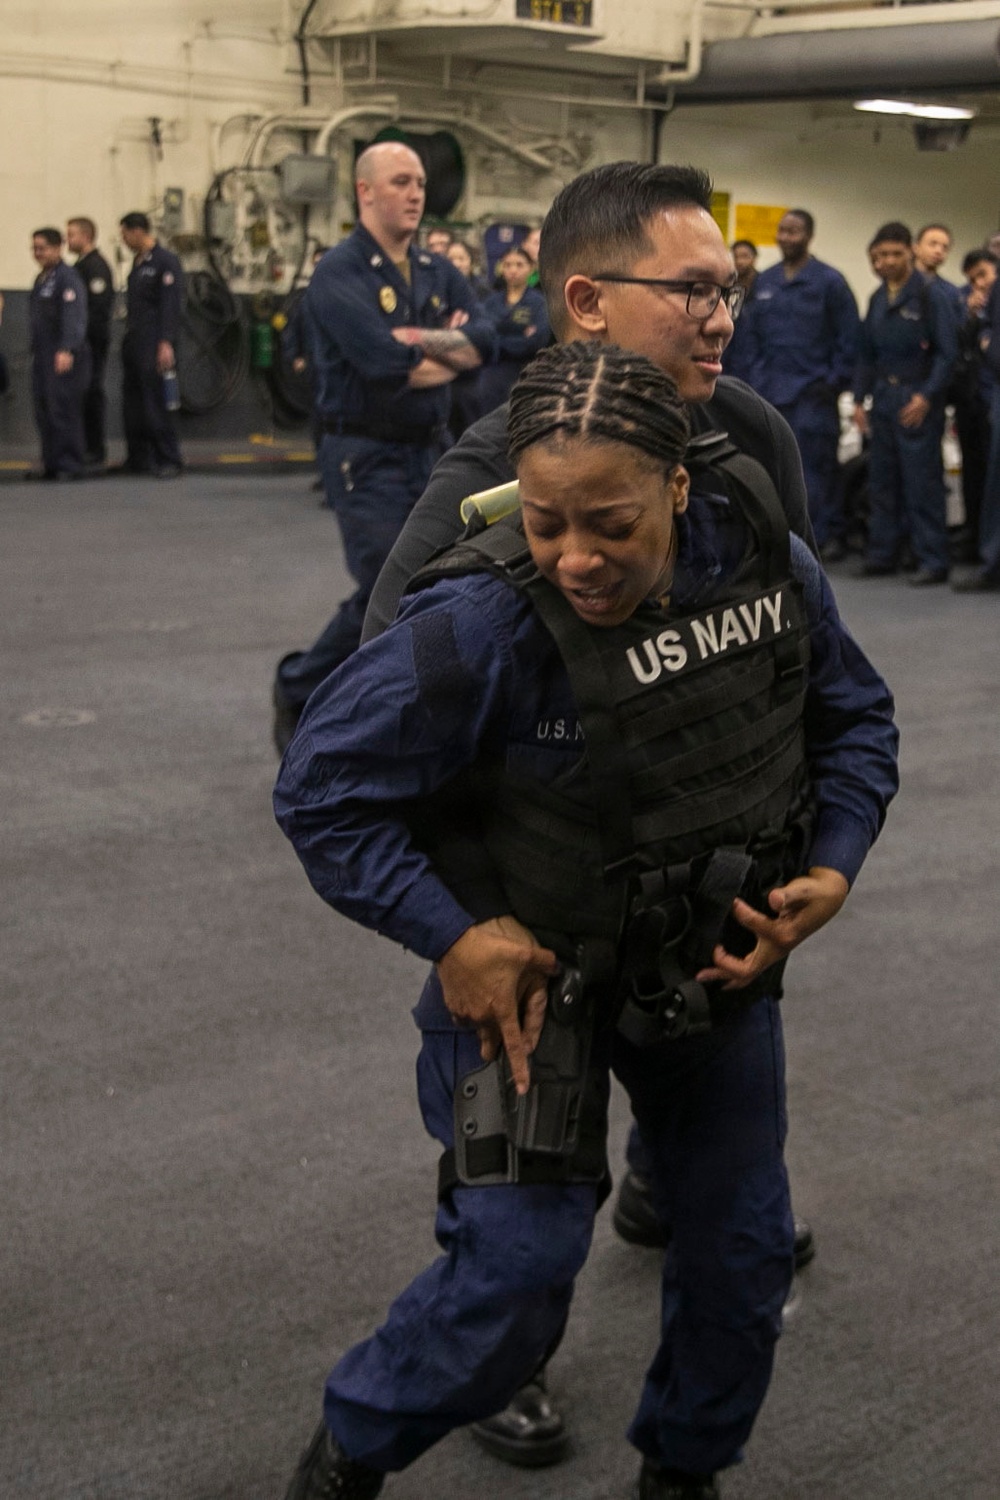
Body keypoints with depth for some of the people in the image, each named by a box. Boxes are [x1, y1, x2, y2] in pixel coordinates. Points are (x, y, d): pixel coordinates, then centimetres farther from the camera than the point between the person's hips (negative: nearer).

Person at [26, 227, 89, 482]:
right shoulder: (41, 279, 19)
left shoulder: (68, 278, -11)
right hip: (42, 356, 9)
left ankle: (69, 465, -5)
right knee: (44, 412, 8)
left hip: (64, 358, -9)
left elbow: (74, 317, -22)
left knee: (63, 411, -9)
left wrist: (67, 350, -33)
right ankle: (51, 464, 14)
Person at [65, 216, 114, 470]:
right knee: (84, 395, 9)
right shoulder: (80, 266, 19)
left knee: (92, 395, -7)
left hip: (92, 342, -9)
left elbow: (98, 307, -18)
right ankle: (90, 451, 12)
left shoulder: (96, 266, -11)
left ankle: (96, 454, -4)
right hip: (80, 342, 9)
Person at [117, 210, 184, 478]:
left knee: (154, 403, -10)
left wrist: (166, 343, -22)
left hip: (153, 345, -9)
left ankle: (168, 460, -5)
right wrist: (128, 340, 18)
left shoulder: (166, 261, -8)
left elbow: (171, 305, -15)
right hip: (133, 343, 9)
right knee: (132, 404, 9)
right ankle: (139, 459, 15)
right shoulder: (138, 263, 18)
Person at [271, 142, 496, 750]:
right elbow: (381, 360, -23)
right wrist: (446, 349, -6)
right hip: (367, 458, -7)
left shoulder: (440, 272, 10)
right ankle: (298, 689, 12)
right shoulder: (339, 273, -10)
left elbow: (484, 341, -6)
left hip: (432, 453, 7)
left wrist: (414, 343, -17)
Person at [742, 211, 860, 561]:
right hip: (771, 389, 5)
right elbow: (753, 333, 19)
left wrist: (835, 382, -6)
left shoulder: (829, 281, -2)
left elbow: (848, 336, -2)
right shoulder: (764, 282, 13)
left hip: (813, 391, -5)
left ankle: (829, 535, 3)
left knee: (817, 466, -5)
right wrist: (756, 376, 10)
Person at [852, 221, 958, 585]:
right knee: (883, 480, 8)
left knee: (922, 481, -7)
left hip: (918, 401, -6)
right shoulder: (878, 300, 13)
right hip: (884, 398, 6)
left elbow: (947, 352, -8)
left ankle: (933, 561, -3)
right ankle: (883, 554, 15)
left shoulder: (931, 295, -5)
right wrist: (859, 398, 10)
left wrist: (926, 395, -16)